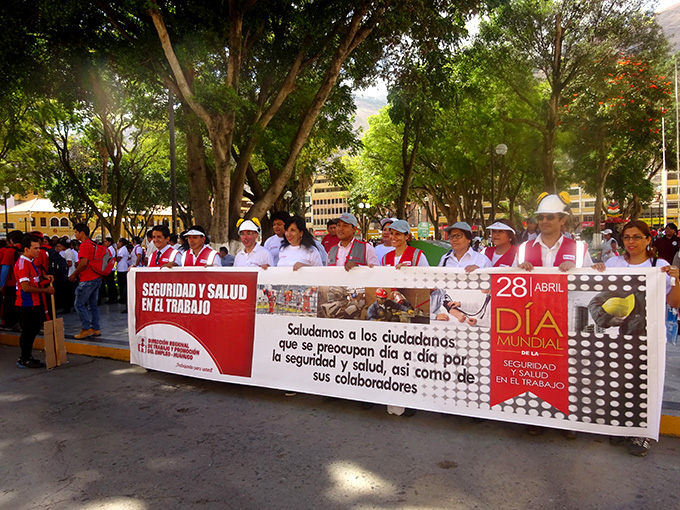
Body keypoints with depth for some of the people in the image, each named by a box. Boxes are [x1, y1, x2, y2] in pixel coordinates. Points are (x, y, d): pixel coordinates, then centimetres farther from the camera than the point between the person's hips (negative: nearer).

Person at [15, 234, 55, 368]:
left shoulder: (31, 261, 13)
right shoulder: (22, 264, -19)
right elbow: (26, 287, -24)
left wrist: (44, 277, 7)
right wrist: (45, 290, -17)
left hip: (35, 302, 10)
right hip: (26, 304, -10)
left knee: (34, 329, 16)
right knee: (28, 331, 0)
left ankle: (26, 356, 28)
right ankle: (24, 360, 12)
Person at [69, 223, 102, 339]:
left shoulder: (84, 245, -13)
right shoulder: (93, 244, 15)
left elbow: (84, 263, -21)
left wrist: (74, 274, -9)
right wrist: (77, 273, 20)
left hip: (88, 280, -9)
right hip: (96, 278, 9)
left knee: (79, 304, -2)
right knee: (92, 305, 13)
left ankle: (86, 329, -1)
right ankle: (96, 329, 15)